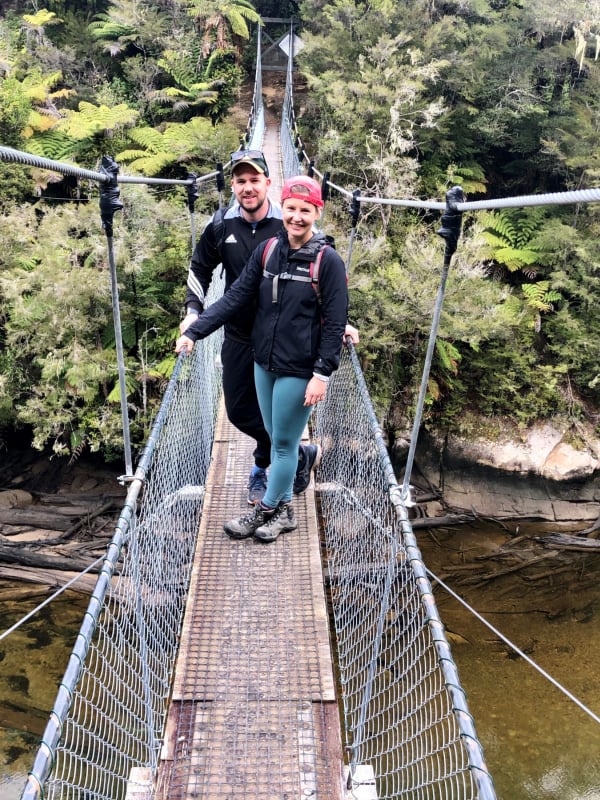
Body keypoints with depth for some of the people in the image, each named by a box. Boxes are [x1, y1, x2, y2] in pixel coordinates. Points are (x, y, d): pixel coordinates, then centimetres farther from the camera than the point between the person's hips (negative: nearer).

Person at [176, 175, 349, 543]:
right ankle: (284, 509, 31)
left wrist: (323, 374, -15)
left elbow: (335, 323, -11)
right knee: (277, 439, 16)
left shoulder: (328, 261, -11)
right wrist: (194, 331, -5)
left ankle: (266, 511, 23)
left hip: (299, 371, -5)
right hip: (264, 364, 6)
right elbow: (236, 297, 2)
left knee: (283, 443, 6)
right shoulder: (267, 251, 2)